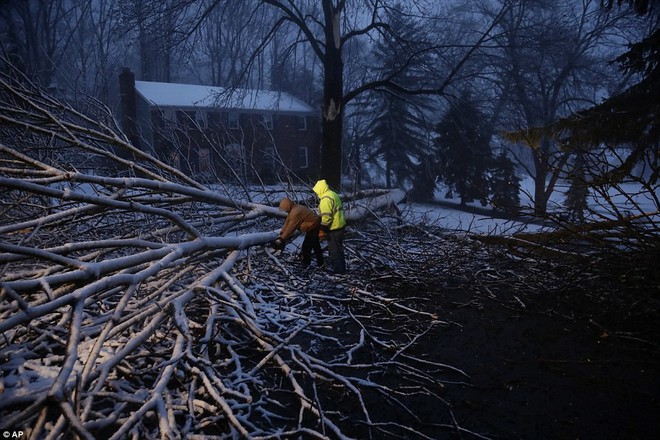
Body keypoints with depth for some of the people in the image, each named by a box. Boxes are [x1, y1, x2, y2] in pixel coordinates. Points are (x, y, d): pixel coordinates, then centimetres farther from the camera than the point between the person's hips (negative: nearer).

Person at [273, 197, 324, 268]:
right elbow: (287, 222, 6)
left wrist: (282, 238, -18)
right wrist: (281, 233, 4)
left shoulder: (296, 212, -29)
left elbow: (291, 227, -25)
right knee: (315, 245, 20)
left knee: (306, 246, -4)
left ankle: (305, 264, 10)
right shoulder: (294, 208, 3)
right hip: (314, 226, 11)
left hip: (313, 227, -11)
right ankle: (320, 263, 32)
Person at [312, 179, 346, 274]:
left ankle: (338, 268, 8)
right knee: (338, 247, 19)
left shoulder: (326, 199, -20)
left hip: (334, 228, -10)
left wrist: (322, 230, -18)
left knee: (334, 248, 0)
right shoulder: (333, 194, 13)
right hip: (339, 225, 10)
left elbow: (326, 216, -24)